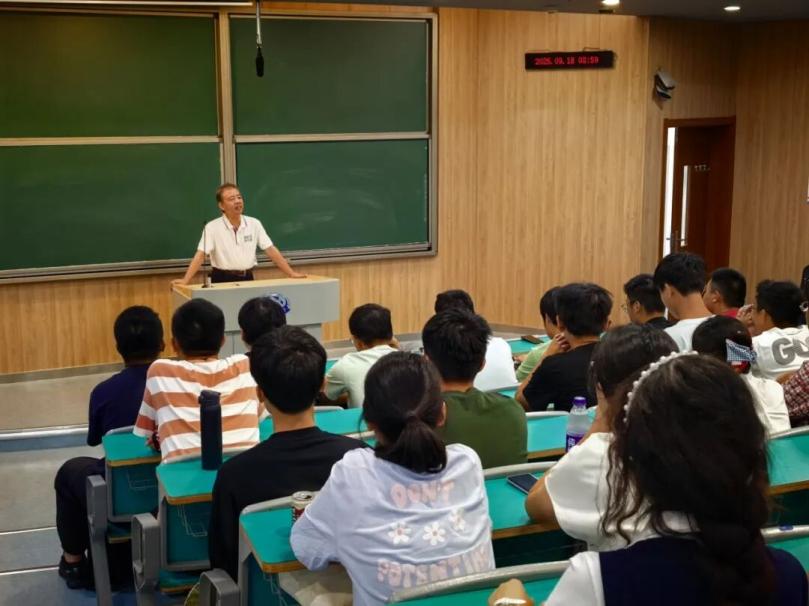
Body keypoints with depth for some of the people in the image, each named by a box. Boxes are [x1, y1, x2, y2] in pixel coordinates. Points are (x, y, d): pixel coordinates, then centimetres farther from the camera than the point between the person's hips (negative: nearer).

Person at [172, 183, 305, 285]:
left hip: (247, 278, 3)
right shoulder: (212, 227, -8)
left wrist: (291, 273, -4)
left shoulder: (254, 224, 2)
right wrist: (185, 280, -28)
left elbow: (271, 250, 2)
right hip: (222, 280, -3)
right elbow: (200, 255, -15)